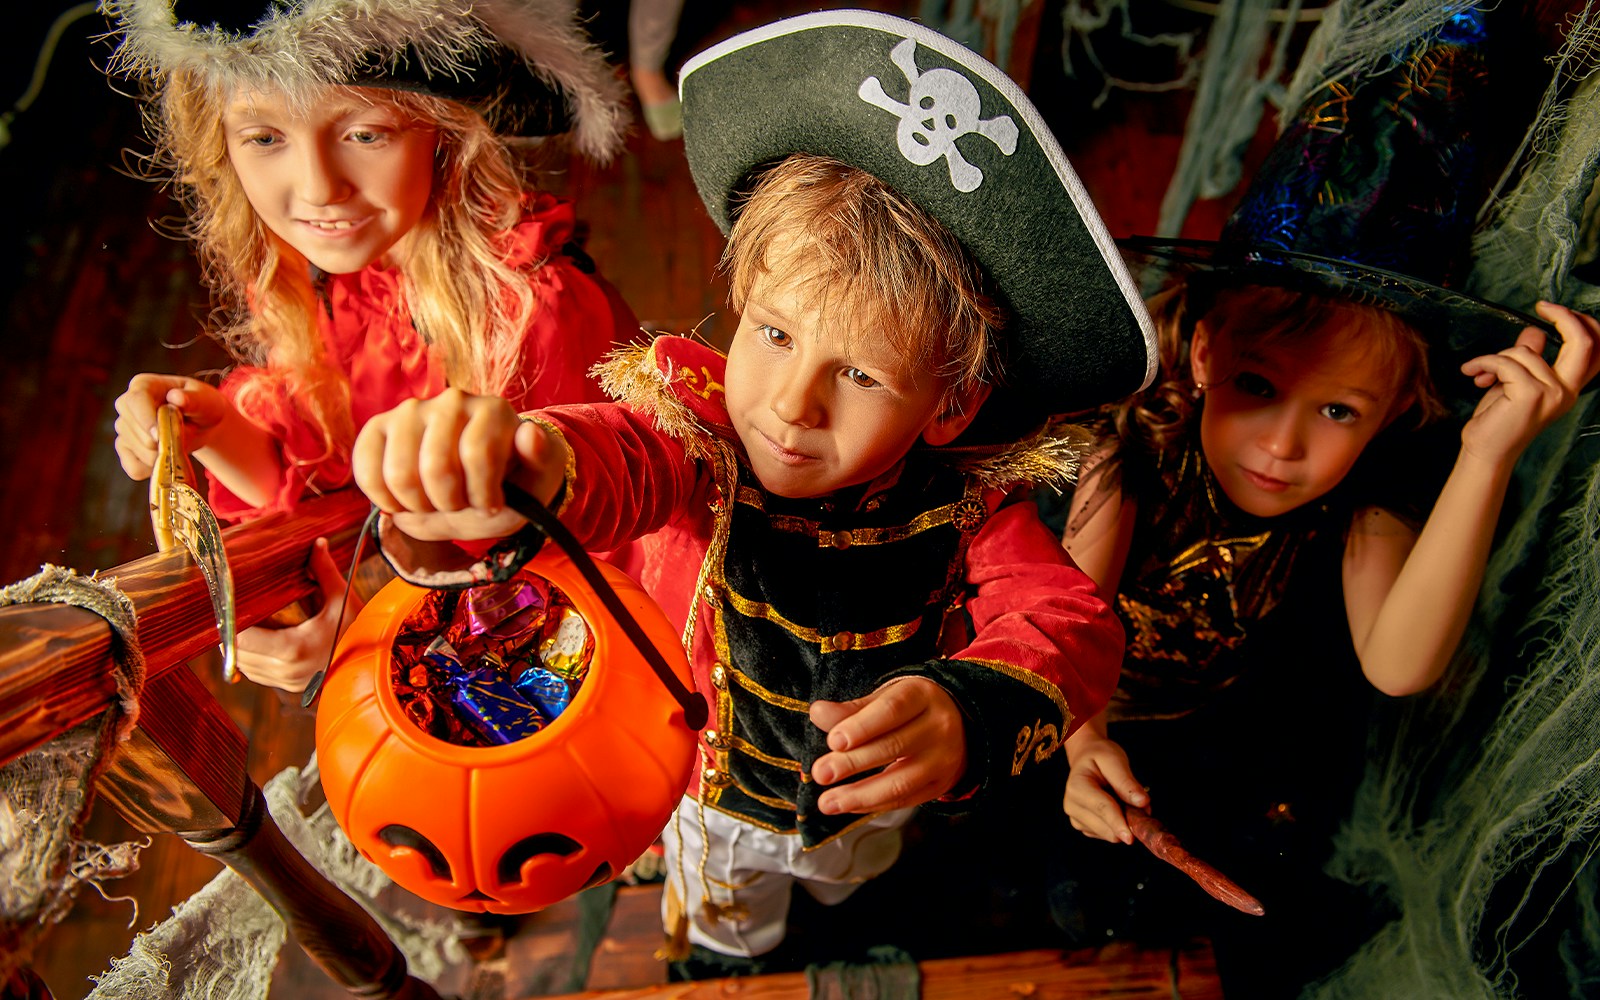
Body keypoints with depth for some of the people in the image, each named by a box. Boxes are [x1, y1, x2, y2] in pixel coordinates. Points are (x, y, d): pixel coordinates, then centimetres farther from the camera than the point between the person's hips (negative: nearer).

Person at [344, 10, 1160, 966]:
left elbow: (1071, 621, -39)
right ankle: (726, 952, 73)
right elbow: (627, 463, -59)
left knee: (854, 870, 41)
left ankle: (845, 889, 78)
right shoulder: (700, 436, -38)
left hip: (873, 794, 2)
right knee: (727, 924, 35)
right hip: (713, 792, -1)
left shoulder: (969, 496, -31)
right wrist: (524, 465, -84)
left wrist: (972, 712, -62)